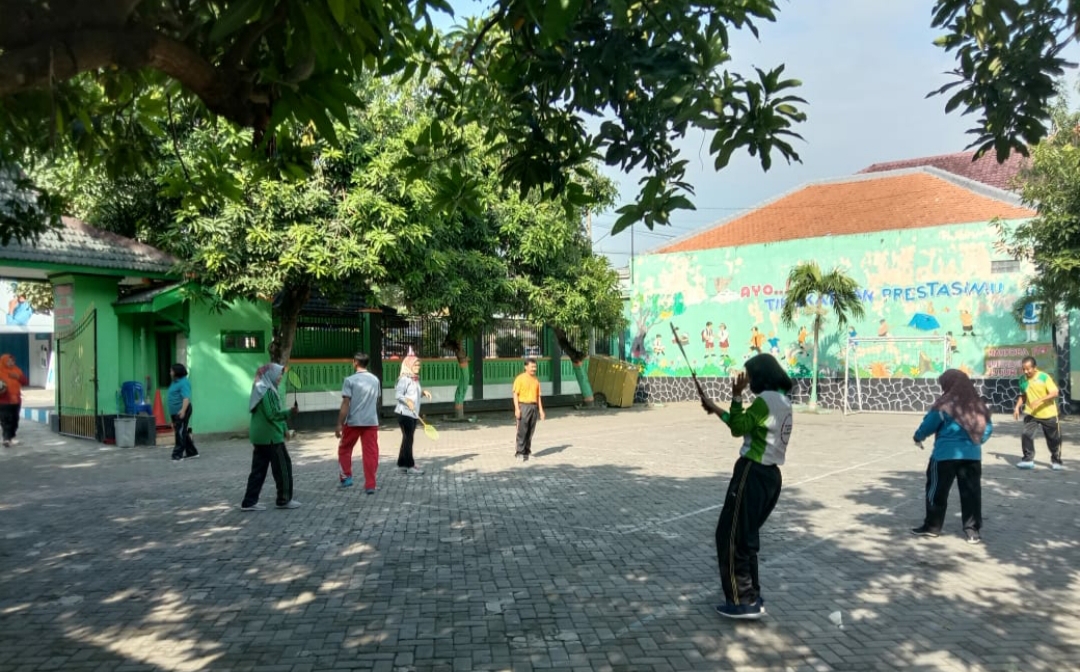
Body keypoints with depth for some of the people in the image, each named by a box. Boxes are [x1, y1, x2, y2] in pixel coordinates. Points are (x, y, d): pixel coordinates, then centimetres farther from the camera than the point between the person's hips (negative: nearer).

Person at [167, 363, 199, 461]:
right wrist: (172, 412, 28)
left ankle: (178, 455, -3)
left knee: (180, 433, -6)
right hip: (175, 412, 10)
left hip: (181, 412, -10)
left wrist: (183, 410, -37)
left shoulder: (184, 382, -15)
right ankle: (192, 452, 21)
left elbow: (186, 398, -26)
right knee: (183, 433, 13)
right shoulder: (175, 382, 16)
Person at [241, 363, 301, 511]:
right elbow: (271, 414, -22)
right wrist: (289, 412, -26)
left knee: (259, 468, 10)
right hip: (270, 436, -9)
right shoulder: (267, 391, -15)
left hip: (260, 436, 10)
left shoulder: (261, 389, 15)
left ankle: (249, 502, 10)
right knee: (283, 466, 1)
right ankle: (284, 500, 9)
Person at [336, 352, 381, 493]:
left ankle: (346, 477, 19)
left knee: (344, 449, 18)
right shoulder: (375, 380, 7)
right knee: (371, 453, 3)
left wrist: (339, 424, -7)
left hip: (353, 422, -3)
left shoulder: (350, 380, -7)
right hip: (372, 422, 3)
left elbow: (345, 404, -11)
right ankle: (370, 485, 1)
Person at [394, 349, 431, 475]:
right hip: (404, 413, -9)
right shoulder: (404, 379, -13)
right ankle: (410, 465, 2)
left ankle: (402, 464, 21)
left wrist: (423, 392, 3)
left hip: (413, 413, 9)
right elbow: (397, 394, -18)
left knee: (407, 439, 13)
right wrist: (407, 401, -32)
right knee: (408, 439, -4)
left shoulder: (416, 379, 12)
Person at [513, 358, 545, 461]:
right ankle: (520, 452, -3)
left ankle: (527, 451, 13)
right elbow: (515, 394, -8)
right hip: (523, 406, -6)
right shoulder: (520, 378, -5)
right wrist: (517, 409, -16)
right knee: (522, 430, -7)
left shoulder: (536, 379, 13)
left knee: (530, 431, 6)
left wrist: (541, 409, 10)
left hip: (534, 406, 6)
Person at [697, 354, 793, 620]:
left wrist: (736, 396, -16)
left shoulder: (765, 400, -16)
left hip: (753, 474, -9)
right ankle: (752, 596, 24)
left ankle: (744, 601, 4)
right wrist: (716, 409, 20)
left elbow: (738, 428, -12)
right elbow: (744, 426, 19)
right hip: (769, 475, 9)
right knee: (746, 537, 18)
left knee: (731, 536, 0)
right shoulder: (782, 400, 13)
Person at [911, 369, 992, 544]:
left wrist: (918, 437, 15)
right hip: (972, 455, 4)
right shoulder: (978, 404, 6)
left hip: (946, 454, -4)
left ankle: (932, 526, 16)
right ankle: (972, 529, 9)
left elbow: (928, 425, -3)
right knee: (971, 493, 8)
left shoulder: (944, 405, -9)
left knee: (937, 490, 8)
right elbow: (987, 429, 12)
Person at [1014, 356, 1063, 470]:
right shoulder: (1022, 379, -2)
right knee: (1026, 435, -13)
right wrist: (1017, 407, 1)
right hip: (1031, 414, 3)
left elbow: (1055, 393, -21)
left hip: (1048, 414, -3)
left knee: (1054, 439, 10)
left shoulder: (1044, 377, -16)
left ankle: (1056, 461, 28)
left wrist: (1040, 400, -33)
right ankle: (1028, 460, -4)